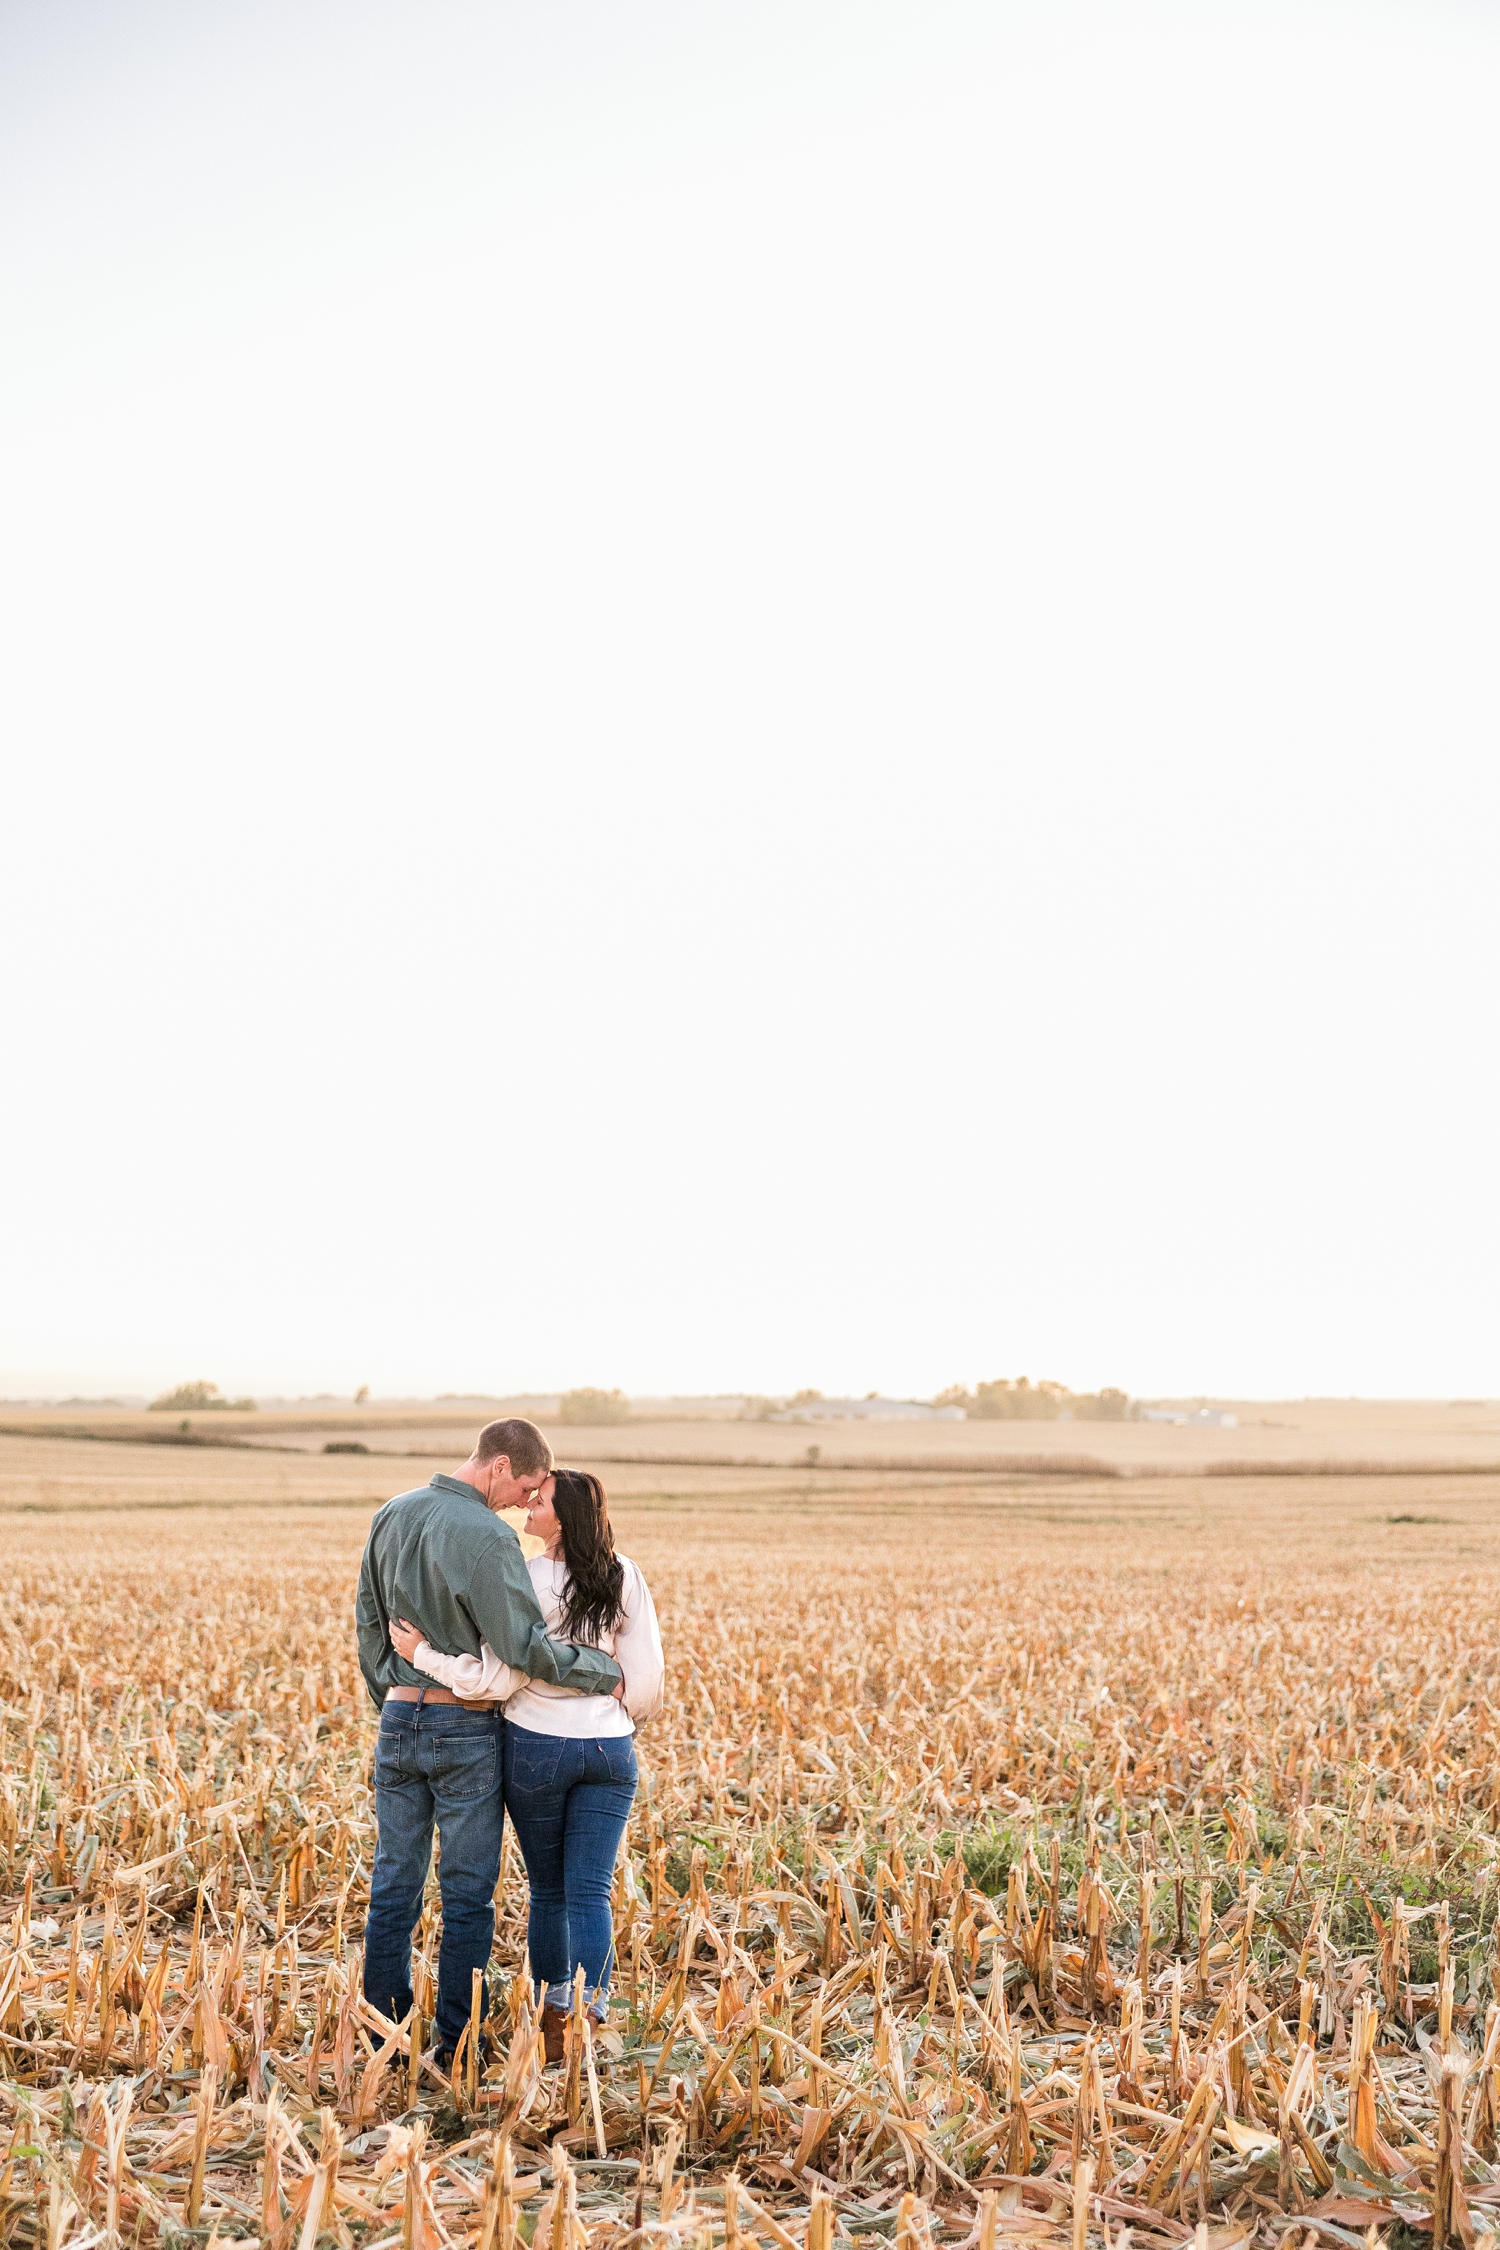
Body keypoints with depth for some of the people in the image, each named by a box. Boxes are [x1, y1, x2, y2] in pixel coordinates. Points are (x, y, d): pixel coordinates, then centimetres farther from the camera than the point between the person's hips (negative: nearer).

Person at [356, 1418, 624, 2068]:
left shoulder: (390, 1517, 5)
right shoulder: (486, 1535, -19)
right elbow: (525, 1646, -20)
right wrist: (607, 1672, -7)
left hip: (399, 1721, 6)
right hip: (466, 1728, -6)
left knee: (393, 1884, 12)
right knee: (468, 1894, 4)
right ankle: (455, 2047, 10)